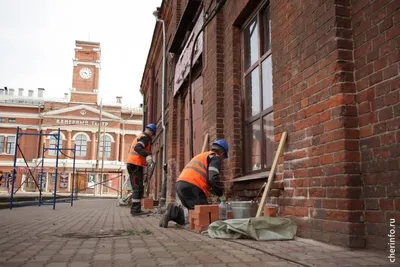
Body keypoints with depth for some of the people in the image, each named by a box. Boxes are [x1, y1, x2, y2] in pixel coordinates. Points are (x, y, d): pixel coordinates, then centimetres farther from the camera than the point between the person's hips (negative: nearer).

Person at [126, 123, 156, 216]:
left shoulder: (138, 137, 22)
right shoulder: (145, 137, -7)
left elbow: (131, 150, 30)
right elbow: (137, 148, -25)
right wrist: (147, 155, -39)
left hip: (131, 163, 10)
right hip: (136, 165, -10)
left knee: (138, 188, 12)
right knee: (138, 188, -10)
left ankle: (135, 209, 14)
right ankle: (135, 210, -13)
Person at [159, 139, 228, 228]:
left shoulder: (201, 156, 33)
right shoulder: (215, 157, 6)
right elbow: (213, 178, -10)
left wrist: (210, 189, 30)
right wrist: (220, 192, 7)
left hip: (180, 184, 9)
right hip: (192, 187, -9)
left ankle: (174, 210, -6)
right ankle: (176, 212, -20)